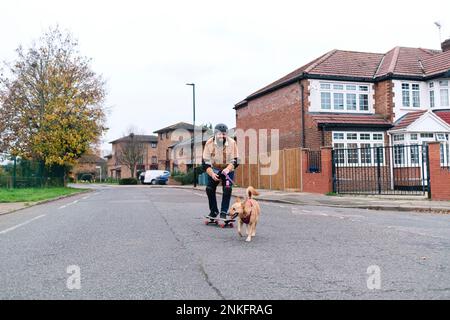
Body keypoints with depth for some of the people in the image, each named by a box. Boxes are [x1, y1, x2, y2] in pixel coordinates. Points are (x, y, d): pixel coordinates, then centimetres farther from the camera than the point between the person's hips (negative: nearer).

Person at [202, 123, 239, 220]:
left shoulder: (232, 143, -19)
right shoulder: (209, 143, -17)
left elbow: (235, 160, -15)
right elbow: (206, 162, -14)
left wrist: (228, 169, -35)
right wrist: (212, 174, -27)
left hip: (227, 170, -1)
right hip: (213, 170, 2)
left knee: (227, 189, -18)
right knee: (209, 189, -7)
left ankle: (223, 213, -9)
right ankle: (213, 211, 14)